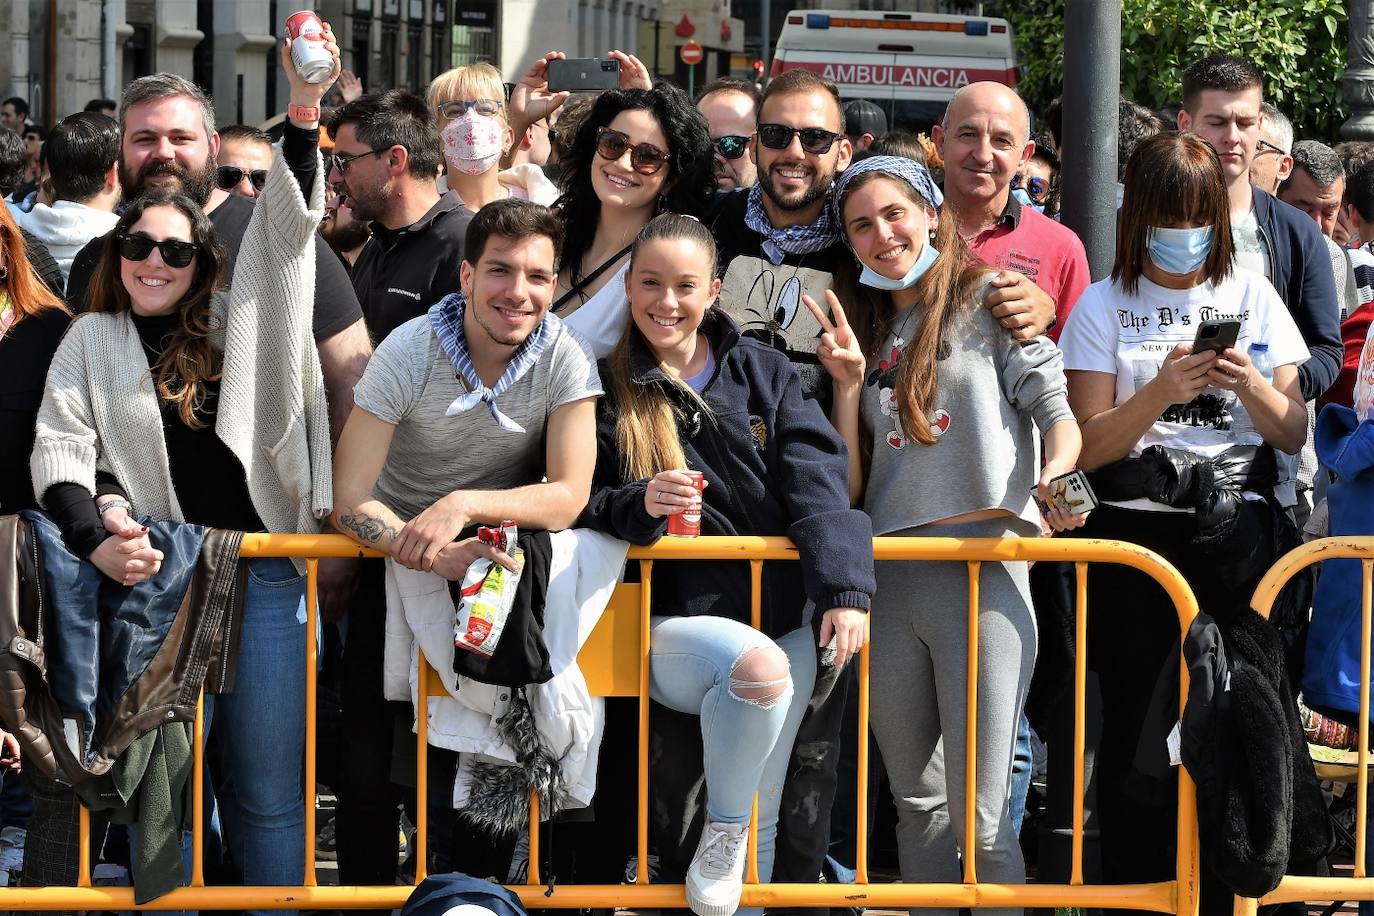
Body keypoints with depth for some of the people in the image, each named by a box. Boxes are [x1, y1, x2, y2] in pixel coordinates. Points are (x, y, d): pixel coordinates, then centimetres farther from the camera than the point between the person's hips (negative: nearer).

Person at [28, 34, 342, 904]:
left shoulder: (237, 325, 12)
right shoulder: (93, 342, 11)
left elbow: (285, 230, 4)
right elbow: (61, 455, 3)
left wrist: (305, 111, -9)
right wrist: (96, 540, -16)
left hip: (268, 576, 1)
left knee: (271, 791, 3)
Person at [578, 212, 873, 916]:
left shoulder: (764, 374, 9)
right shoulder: (605, 388, 4)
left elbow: (816, 485, -3)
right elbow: (578, 508, 2)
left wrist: (843, 587, -18)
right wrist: (637, 504, -21)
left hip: (783, 613, 3)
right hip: (672, 622, -3)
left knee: (760, 823, -1)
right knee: (759, 666, -35)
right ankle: (720, 833, -14)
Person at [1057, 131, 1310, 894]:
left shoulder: (1250, 295, 9)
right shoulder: (1105, 304, 5)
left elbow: (1293, 435, 8)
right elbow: (1089, 448, -2)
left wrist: (1249, 384, -11)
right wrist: (1161, 392, -17)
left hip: (1236, 532, 1)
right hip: (1134, 533, -1)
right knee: (1136, 723, -2)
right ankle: (1133, 886, 10)